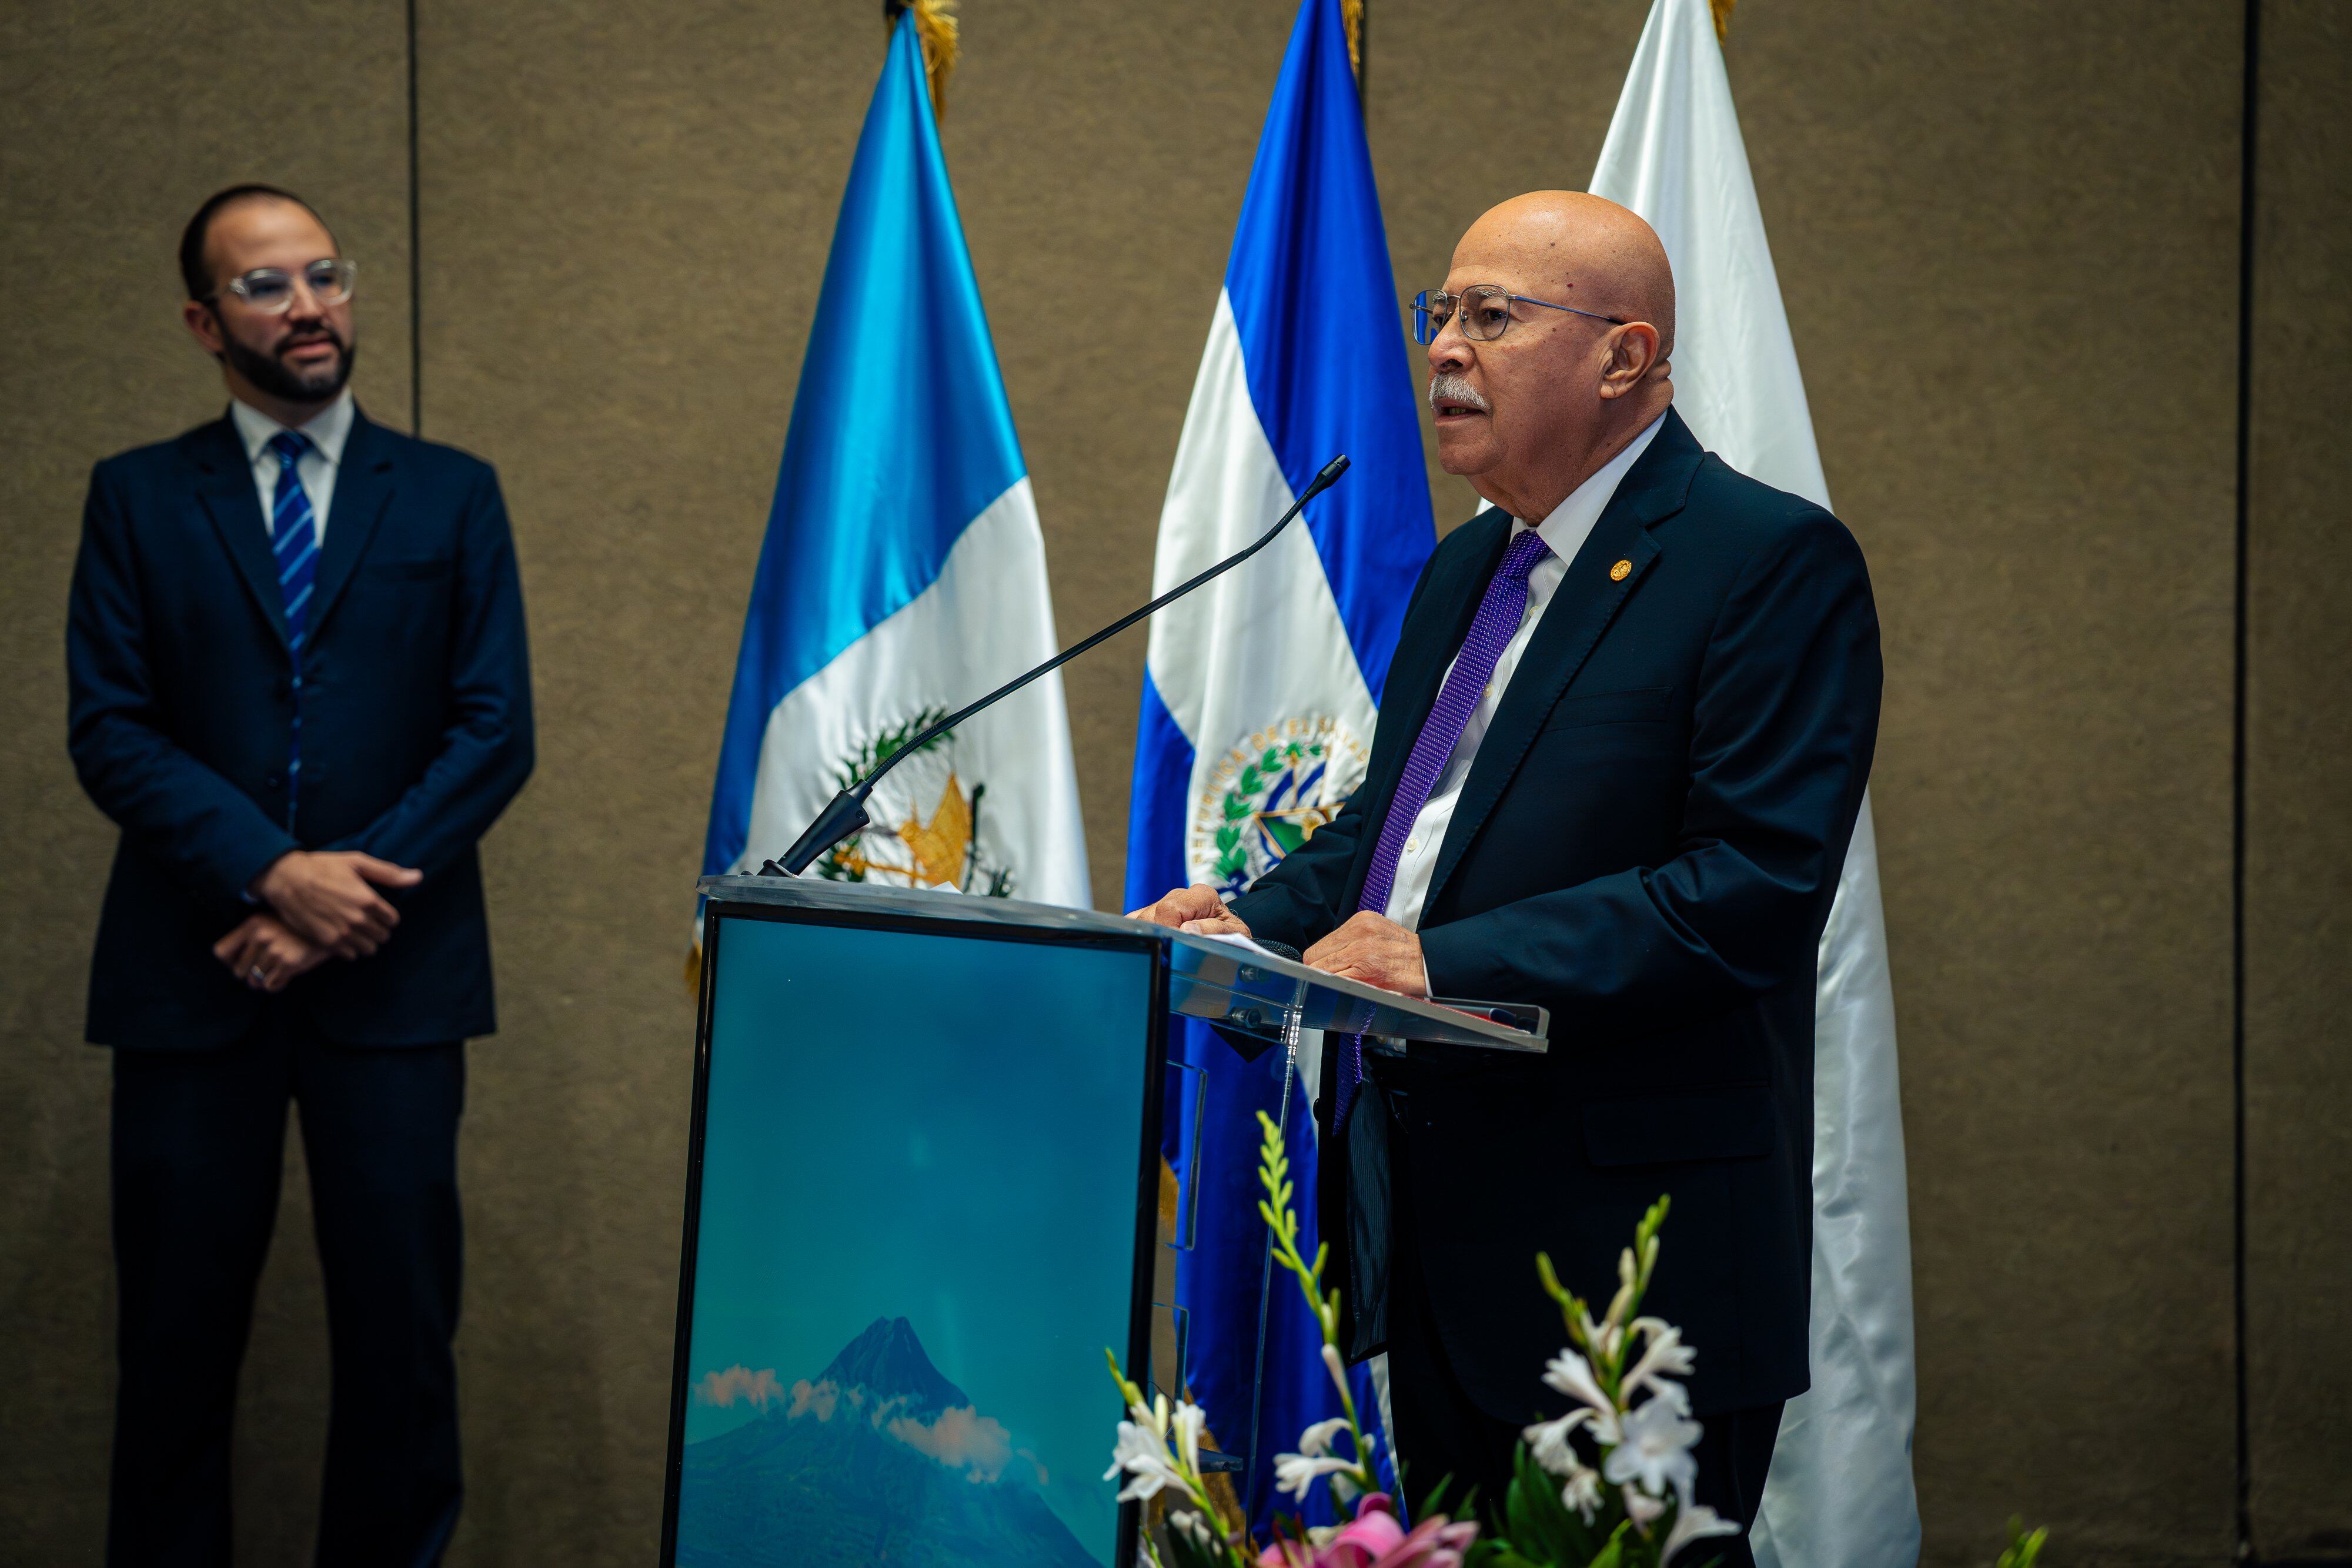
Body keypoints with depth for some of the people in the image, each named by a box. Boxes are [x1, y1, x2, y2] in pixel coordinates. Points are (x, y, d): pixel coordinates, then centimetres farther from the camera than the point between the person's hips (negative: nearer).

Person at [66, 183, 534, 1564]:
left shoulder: (452, 496, 9)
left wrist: (346, 897, -10)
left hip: (392, 978, 0)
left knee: (401, 1326, 1)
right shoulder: (138, 500, 8)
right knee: (179, 1331, 4)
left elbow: (496, 734, 1)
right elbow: (111, 732, -2)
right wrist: (275, 872, -15)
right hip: (193, 974, 0)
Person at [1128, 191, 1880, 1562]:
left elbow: (1757, 886, -20)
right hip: (1435, 1245, 8)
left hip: (1634, 1261, -8)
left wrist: (1452, 962, -24)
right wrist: (1255, 928, 2)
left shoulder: (1777, 562, -11)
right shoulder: (1467, 569, 18)